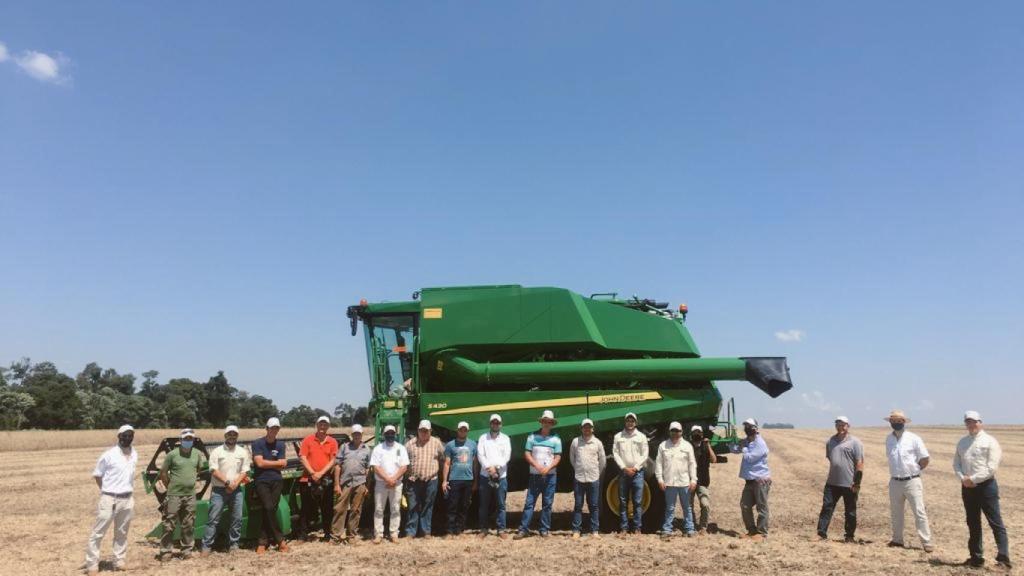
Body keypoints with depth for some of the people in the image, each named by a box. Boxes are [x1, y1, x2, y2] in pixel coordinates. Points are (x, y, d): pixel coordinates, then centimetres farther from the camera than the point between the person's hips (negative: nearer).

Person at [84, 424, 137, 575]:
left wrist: (125, 489, 14)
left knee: (122, 533, 14)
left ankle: (119, 562, 23)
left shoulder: (134, 454, 7)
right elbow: (97, 474, -1)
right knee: (98, 532, -2)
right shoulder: (109, 454, -10)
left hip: (127, 499, 5)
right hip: (109, 499, -5)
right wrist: (106, 490, -1)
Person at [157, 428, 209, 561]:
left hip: (190, 495, 4)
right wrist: (170, 486, 2)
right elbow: (163, 473, 1)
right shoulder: (172, 454, -6)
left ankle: (187, 550, 20)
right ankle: (165, 551, 6)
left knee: (189, 525, 10)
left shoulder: (197, 454, 6)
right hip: (174, 495, -4)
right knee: (169, 524, -2)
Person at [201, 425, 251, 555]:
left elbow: (245, 471, 3)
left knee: (237, 519, 4)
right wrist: (227, 482, -15)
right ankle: (206, 546, 0)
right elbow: (214, 471, -7)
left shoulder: (243, 452, 7)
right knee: (213, 519, -4)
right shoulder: (217, 451, 0)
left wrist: (235, 484, -11)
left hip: (236, 490, 3)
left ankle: (233, 545, 15)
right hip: (218, 490, -3)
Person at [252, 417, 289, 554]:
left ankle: (262, 542, 4)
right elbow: (259, 463, -10)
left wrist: (267, 463, -3)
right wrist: (277, 463, -1)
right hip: (261, 481, -3)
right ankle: (280, 539, -8)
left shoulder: (280, 445, 11)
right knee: (269, 508, -18)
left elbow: (282, 466, 5)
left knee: (268, 510, -4)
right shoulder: (258, 444, 1)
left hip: (276, 480, 3)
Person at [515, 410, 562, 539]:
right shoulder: (532, 437, 3)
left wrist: (548, 468, -16)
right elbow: (527, 454, 0)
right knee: (529, 502, -2)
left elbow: (558, 457, -1)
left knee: (547, 504, 5)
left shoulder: (556, 439, 3)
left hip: (550, 475, 0)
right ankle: (523, 529, 0)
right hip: (534, 475, 0)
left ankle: (545, 529, 14)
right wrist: (536, 465, -15)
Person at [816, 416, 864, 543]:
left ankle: (849, 536, 19)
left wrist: (857, 483, -14)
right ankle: (822, 534, 7)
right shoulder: (830, 441, 10)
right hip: (832, 482, 5)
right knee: (826, 508, 3)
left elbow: (860, 463, -10)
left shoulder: (855, 442, -7)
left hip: (849, 484, -5)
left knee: (850, 512, 8)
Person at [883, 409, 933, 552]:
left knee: (919, 512, -5)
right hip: (895, 481, 5)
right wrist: (899, 471, 10)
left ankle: (926, 542, 1)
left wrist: (913, 471, 2)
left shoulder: (914, 438, -9)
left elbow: (925, 460, -5)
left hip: (912, 481, -5)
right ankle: (897, 540, 25)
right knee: (895, 512, 13)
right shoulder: (889, 439, 6)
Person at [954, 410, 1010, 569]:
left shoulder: (989, 441, -6)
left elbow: (992, 467, -13)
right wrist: (962, 478, -5)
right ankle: (976, 557, 22)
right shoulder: (962, 442, 13)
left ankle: (1003, 558, -4)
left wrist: (973, 479, -15)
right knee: (973, 524, 13)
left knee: (996, 523, -6)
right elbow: (956, 463, 13)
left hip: (986, 486, -6)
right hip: (967, 487, 6)